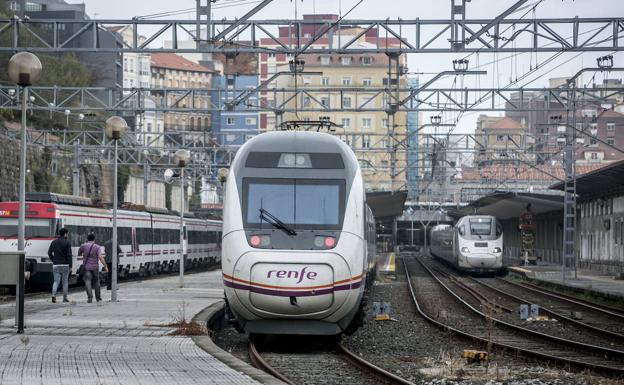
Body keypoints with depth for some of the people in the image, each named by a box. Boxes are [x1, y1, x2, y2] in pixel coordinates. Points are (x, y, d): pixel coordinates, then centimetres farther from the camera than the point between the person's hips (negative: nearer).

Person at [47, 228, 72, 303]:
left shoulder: (54, 242, 6)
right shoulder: (67, 243, -7)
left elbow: (49, 252, 6)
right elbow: (69, 255, -11)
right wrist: (70, 266, -7)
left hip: (56, 265, 3)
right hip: (65, 265, -3)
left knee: (56, 281, 3)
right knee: (65, 282, 8)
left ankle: (53, 295, -19)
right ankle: (65, 298, 11)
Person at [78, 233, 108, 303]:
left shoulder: (84, 246, -1)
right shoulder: (97, 247, -3)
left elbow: (79, 254, 14)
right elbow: (100, 257, -15)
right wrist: (105, 266, -13)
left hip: (86, 267, -1)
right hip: (95, 267, 1)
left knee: (88, 282, -6)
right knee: (96, 282, 16)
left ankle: (90, 297, -22)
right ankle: (98, 297, 23)